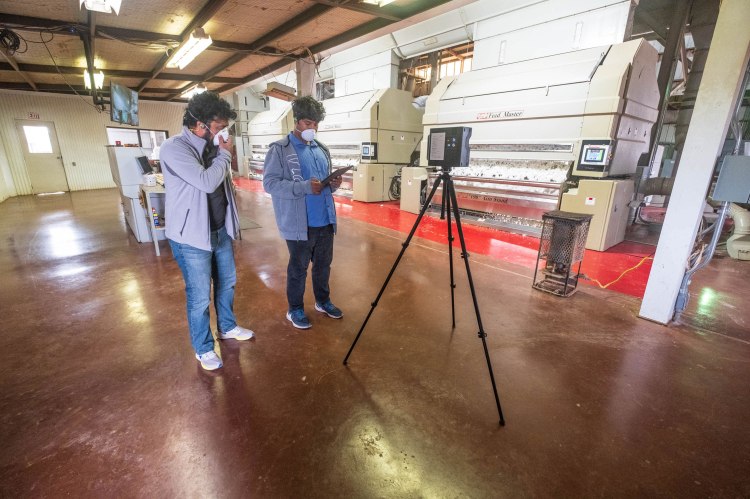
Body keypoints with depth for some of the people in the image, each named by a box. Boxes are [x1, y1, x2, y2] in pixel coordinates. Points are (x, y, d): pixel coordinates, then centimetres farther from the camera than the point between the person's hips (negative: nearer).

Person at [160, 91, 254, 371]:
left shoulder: (213, 147, 6)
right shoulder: (174, 148, -16)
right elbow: (207, 182, -29)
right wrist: (225, 154, -13)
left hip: (221, 231, 7)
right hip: (192, 237, -7)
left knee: (227, 282, 20)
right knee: (200, 297, 3)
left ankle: (227, 328, 42)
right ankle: (203, 349, 24)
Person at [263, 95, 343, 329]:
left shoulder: (321, 149, 13)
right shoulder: (279, 149, -7)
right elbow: (270, 183, -15)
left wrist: (333, 184, -5)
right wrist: (305, 186, -25)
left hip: (325, 220, 6)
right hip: (299, 223, -6)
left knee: (323, 264, 18)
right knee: (298, 268, 8)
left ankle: (323, 301, 38)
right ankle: (295, 309, 28)